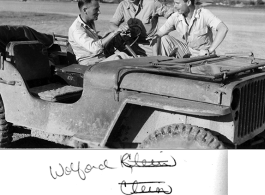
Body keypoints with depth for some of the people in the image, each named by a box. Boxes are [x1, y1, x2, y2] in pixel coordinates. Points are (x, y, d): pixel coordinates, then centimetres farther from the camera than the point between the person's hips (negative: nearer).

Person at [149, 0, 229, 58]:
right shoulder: (175, 17, -8)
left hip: (203, 55, -4)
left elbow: (223, 29, -30)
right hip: (187, 51, 4)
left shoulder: (203, 14, -20)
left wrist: (210, 50, -34)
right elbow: (158, 35, -5)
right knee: (164, 39, -15)